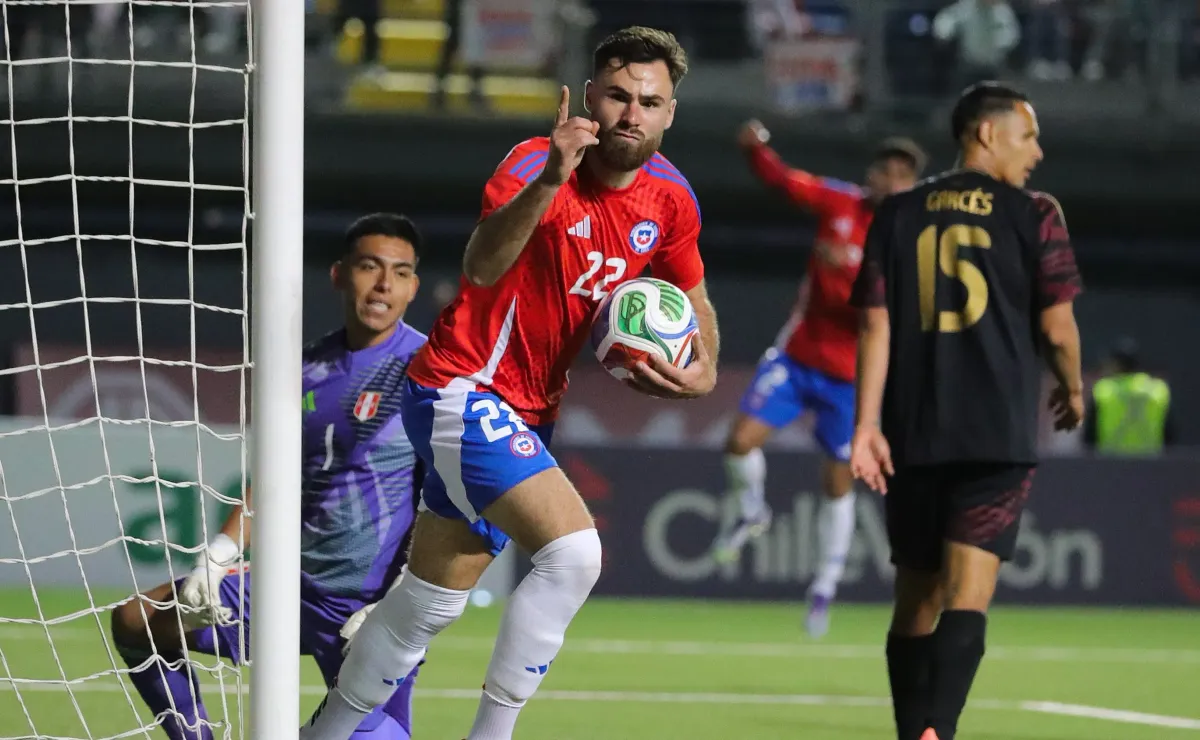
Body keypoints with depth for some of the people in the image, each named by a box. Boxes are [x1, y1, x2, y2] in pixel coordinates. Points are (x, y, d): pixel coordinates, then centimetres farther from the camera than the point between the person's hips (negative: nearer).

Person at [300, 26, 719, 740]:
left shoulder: (671, 198, -1)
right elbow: (481, 268, -41)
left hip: (527, 410, 8)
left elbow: (694, 300, 17)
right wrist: (549, 181, -56)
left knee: (434, 600, 15)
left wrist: (704, 372, -4)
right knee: (573, 550, -25)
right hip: (463, 391, -8)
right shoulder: (536, 163, -23)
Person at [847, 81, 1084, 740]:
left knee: (916, 598, 14)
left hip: (913, 435, 4)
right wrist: (1073, 389, 17)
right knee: (966, 594, -11)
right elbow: (1056, 326, -2)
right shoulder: (1034, 215, 0)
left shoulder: (899, 214, 10)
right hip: (999, 432, -4)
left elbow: (874, 322, 3)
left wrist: (868, 423, 0)